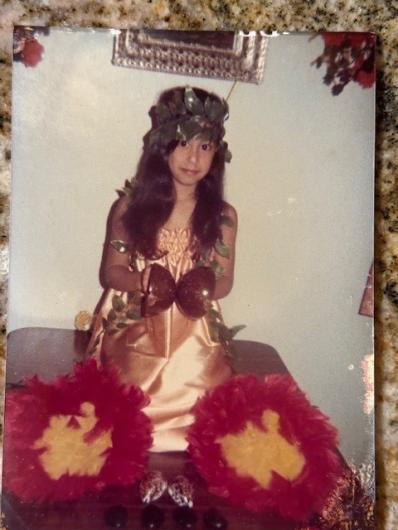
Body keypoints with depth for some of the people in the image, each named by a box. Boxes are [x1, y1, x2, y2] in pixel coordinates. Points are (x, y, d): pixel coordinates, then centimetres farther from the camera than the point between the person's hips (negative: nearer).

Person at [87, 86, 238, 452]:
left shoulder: (223, 215, 3)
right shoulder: (130, 205, 0)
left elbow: (225, 280, 8)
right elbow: (111, 271, 2)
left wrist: (206, 288, -16)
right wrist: (145, 281, -20)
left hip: (195, 331, 1)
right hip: (135, 326, -1)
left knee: (197, 399, -18)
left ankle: (189, 461, 10)